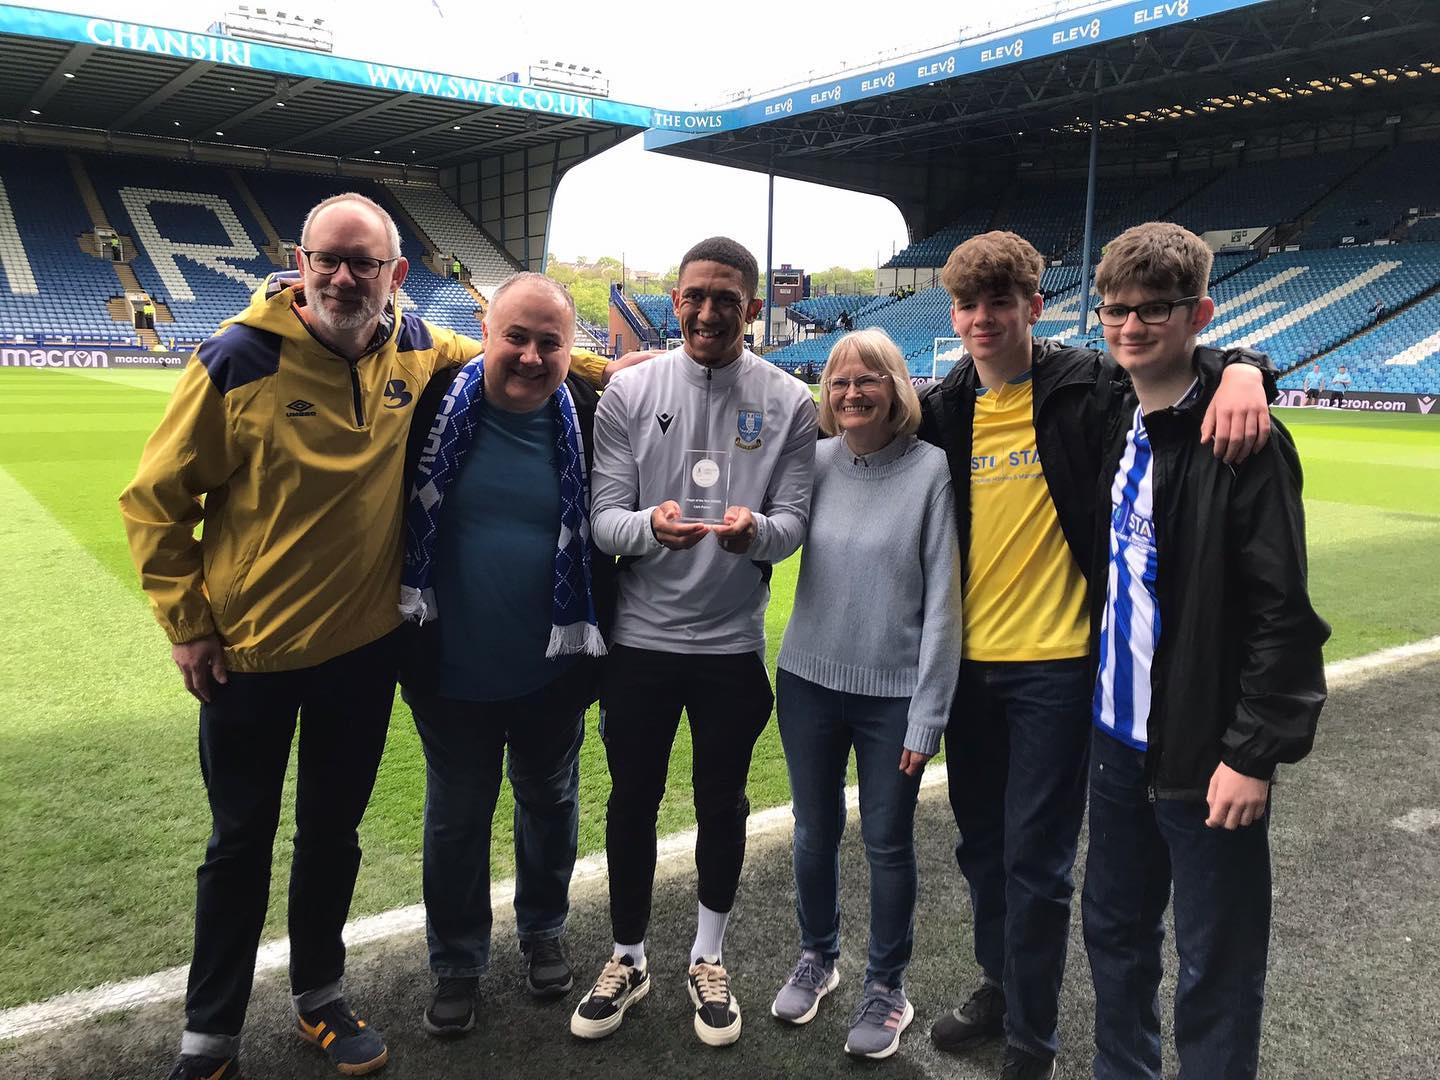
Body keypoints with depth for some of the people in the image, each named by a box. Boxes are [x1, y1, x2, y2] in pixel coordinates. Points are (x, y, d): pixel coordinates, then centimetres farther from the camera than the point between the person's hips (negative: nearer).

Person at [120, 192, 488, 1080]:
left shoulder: (418, 349, -5)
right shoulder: (240, 360, -17)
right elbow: (156, 499, -8)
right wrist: (187, 623, -8)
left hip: (365, 647, 3)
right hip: (249, 651, -3)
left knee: (335, 832, 19)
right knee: (242, 843, 13)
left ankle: (320, 996, 42)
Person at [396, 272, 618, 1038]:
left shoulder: (589, 418, -9)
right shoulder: (436, 401, -11)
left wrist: (602, 646, 0)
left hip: (553, 672, 1)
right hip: (450, 671, 0)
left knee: (550, 804, 20)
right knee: (455, 820, 16)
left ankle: (544, 930, 46)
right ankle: (456, 965, 37)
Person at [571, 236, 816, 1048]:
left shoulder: (790, 402, -3)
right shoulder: (630, 391, -3)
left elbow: (795, 521, -6)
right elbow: (603, 519, -6)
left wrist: (756, 530, -29)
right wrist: (650, 525, -29)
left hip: (734, 643, 0)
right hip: (640, 638, 1)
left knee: (722, 804, 14)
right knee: (632, 802, 13)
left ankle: (709, 957, 37)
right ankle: (629, 960, 34)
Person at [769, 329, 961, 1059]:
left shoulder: (930, 469, -12)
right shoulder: (816, 460, -1)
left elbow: (942, 598, -12)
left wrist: (929, 711, -11)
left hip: (893, 693, -3)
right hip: (808, 681, 3)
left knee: (887, 843, 11)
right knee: (814, 832, 17)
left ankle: (886, 986, 32)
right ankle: (816, 957, 41)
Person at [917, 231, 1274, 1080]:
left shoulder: (1087, 385, -8)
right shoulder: (944, 409, 5)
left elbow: (1195, 361, -8)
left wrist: (1243, 368, -28)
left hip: (1055, 664, -5)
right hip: (970, 661, 5)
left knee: (1036, 862, 4)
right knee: (982, 846, 18)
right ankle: (1000, 987, 41)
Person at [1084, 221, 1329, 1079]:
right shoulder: (1114, 426, 6)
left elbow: (1282, 610, -17)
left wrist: (1254, 752, -17)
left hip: (1205, 750, -7)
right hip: (1119, 735, 7)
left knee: (1215, 968, 8)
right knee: (1114, 929, 20)